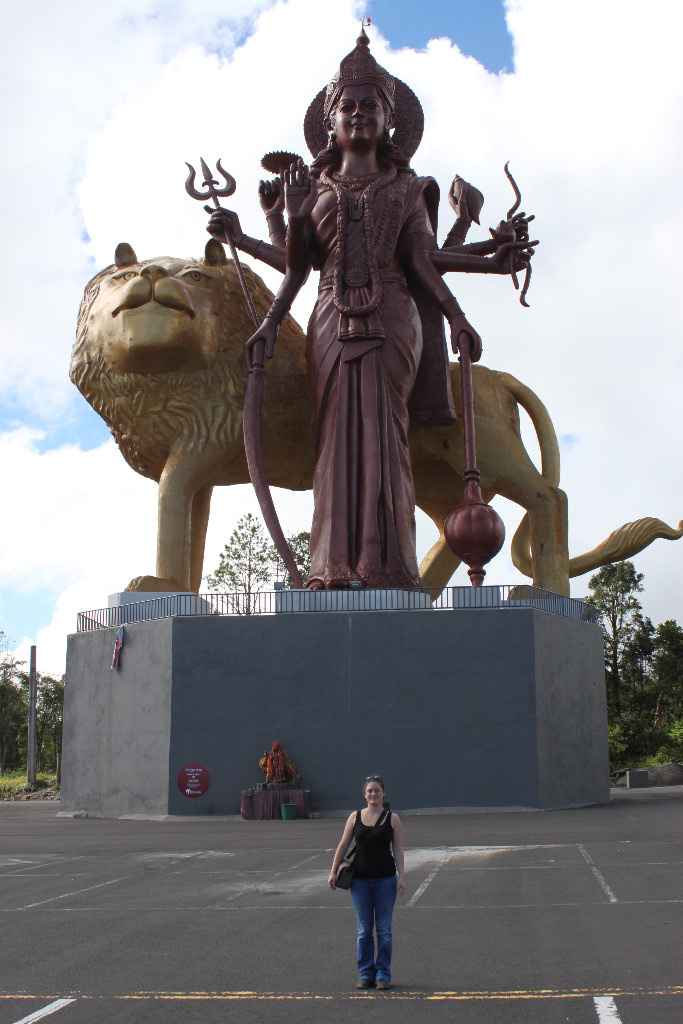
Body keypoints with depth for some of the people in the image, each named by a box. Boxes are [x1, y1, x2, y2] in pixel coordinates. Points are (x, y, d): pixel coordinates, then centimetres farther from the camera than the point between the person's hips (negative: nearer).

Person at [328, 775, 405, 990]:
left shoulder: (392, 818, 1)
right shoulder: (355, 817, 5)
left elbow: (399, 850, -2)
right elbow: (343, 846, 7)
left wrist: (402, 877, -10)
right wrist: (333, 871, 2)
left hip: (385, 879, -1)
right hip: (360, 879, 1)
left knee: (384, 929, 3)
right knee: (364, 929, 5)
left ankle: (383, 974, 11)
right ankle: (365, 974, 13)